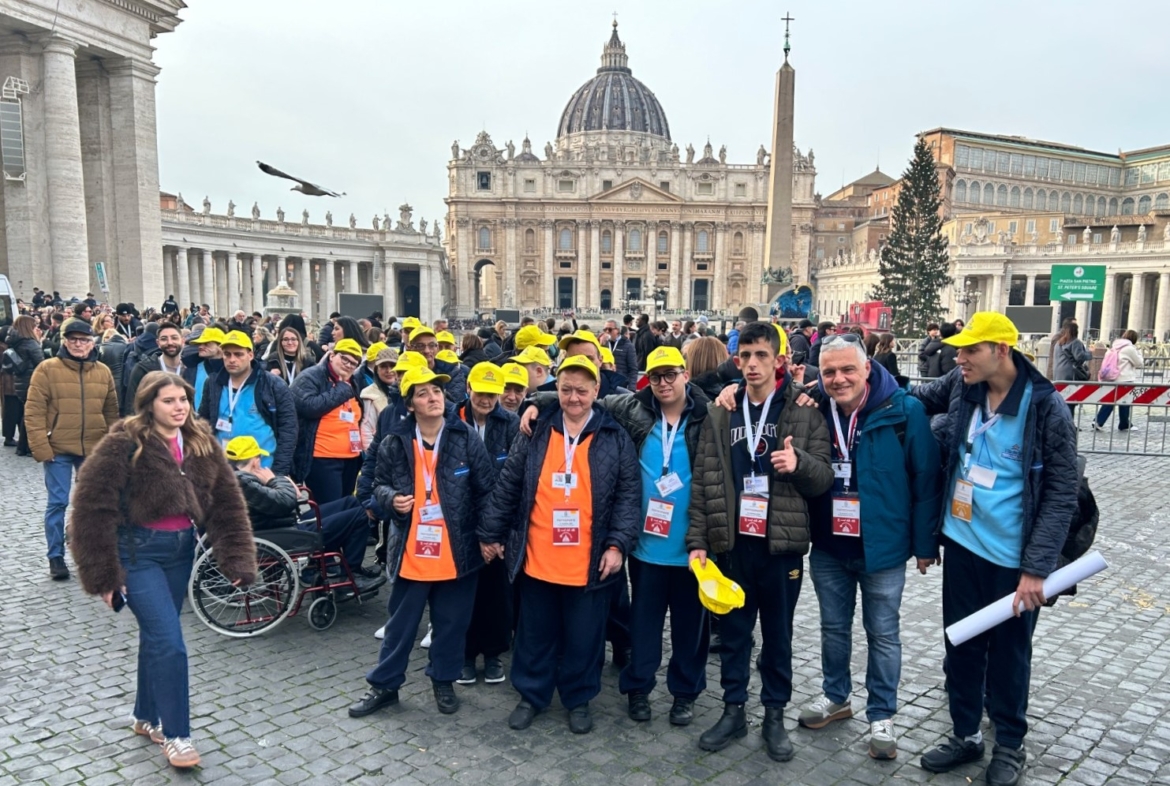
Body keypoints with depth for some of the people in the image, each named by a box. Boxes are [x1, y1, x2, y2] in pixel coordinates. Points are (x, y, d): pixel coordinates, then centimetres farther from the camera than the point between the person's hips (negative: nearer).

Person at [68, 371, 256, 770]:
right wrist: (104, 574, -14)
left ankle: (146, 717, 38)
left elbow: (227, 503, 0)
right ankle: (174, 735, 7)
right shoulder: (124, 444, -16)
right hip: (138, 550, -6)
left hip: (181, 548, 6)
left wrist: (237, 559, -9)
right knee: (169, 642, -9)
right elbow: (92, 509, -14)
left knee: (156, 635, 19)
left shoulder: (202, 443, 0)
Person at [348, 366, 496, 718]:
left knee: (451, 622, 13)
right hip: (412, 550, 1)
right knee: (400, 623, 13)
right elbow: (380, 483, 10)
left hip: (458, 550, 0)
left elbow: (486, 489, -2)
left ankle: (443, 681, 32)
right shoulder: (394, 442, -4)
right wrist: (391, 498, -12)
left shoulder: (466, 437, -6)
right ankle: (384, 684, 29)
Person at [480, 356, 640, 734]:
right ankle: (531, 695, 34)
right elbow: (507, 486, 5)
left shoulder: (615, 438, -2)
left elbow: (628, 496, -2)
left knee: (583, 637, 12)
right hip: (536, 558, 2)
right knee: (535, 633, 16)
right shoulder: (535, 432, 1)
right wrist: (491, 534, 6)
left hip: (589, 562, -1)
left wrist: (618, 544, -10)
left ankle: (579, 699, 32)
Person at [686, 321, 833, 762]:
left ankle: (774, 716, 29)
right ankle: (733, 711, 29)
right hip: (731, 543, 2)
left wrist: (799, 463, -23)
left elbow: (825, 479, -2)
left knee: (778, 635, 12)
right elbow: (703, 482, 3)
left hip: (781, 545, -1)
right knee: (733, 632, 13)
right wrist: (698, 539, 0)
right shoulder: (720, 415, 3)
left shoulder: (804, 412, -2)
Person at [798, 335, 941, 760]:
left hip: (882, 547, -3)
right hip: (827, 547, 3)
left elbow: (925, 480, -9)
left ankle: (882, 716, 28)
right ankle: (835, 697, 39)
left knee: (882, 634, 12)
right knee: (833, 626, 19)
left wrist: (925, 543, -7)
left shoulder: (903, 411, -15)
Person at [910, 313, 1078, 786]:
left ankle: (1010, 746, 33)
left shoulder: (1045, 407, -15)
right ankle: (965, 735, 34)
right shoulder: (961, 388, -3)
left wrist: (1036, 568, -15)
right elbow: (916, 400, 17)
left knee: (1008, 654, 12)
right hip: (961, 545, 4)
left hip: (1012, 557, -4)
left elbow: (1061, 495, -12)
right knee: (961, 645, 16)